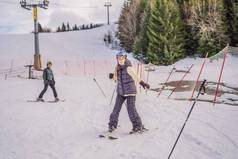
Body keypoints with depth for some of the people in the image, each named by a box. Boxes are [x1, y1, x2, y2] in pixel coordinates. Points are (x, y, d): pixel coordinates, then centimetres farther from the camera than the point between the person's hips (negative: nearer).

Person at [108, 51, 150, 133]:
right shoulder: (118, 68, 2)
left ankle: (138, 126, 6)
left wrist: (142, 82, -53)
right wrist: (112, 75, -8)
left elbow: (135, 75, -36)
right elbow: (116, 78, 15)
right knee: (116, 108, 4)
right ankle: (113, 125, 20)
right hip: (121, 92, 6)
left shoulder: (128, 68, -19)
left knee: (131, 109, -9)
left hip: (130, 91, -6)